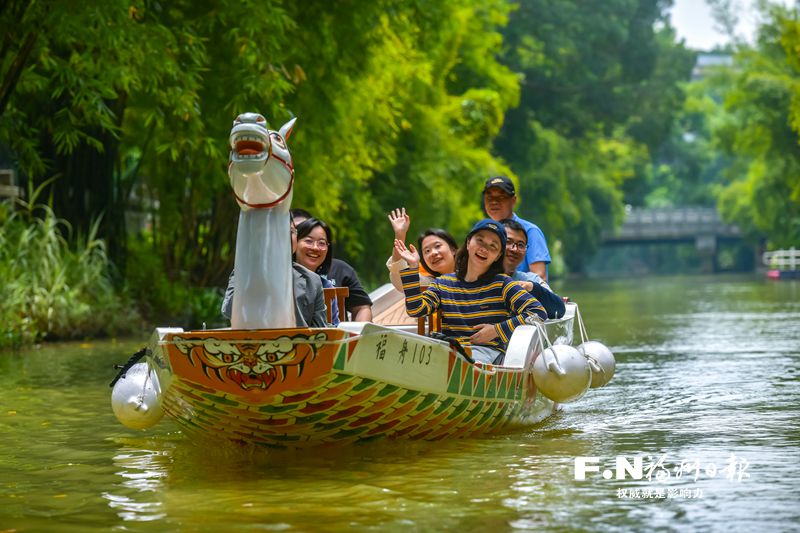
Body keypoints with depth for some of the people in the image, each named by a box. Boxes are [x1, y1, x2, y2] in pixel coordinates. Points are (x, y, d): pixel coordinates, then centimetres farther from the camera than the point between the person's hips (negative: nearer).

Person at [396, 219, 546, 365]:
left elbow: (539, 312, 0)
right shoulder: (443, 283, 19)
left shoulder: (502, 284, 10)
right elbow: (415, 309, 4)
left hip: (487, 350, -3)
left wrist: (497, 330, -4)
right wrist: (412, 267, 0)